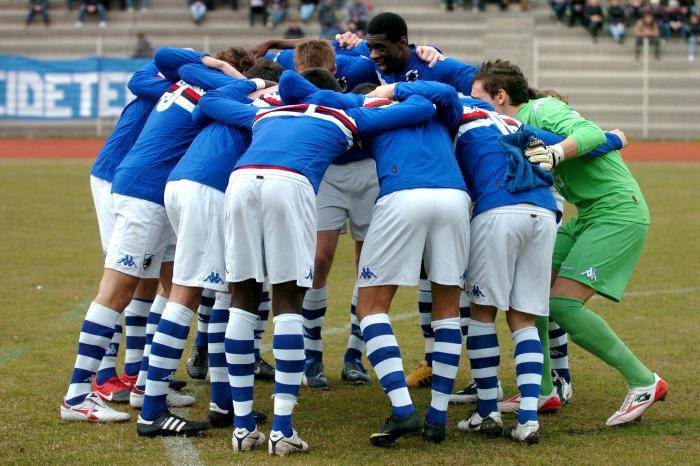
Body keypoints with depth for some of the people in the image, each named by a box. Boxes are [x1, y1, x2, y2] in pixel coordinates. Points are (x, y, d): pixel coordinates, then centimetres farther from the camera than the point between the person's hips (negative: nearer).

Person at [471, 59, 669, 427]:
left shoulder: (541, 110, -13)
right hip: (587, 216, 10)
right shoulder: (518, 127, 14)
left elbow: (591, 133, -28)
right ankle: (543, 390, 11)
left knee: (562, 303, -16)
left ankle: (644, 383, -7)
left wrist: (556, 152, -46)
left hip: (619, 212, -10)